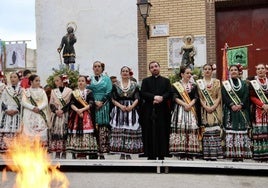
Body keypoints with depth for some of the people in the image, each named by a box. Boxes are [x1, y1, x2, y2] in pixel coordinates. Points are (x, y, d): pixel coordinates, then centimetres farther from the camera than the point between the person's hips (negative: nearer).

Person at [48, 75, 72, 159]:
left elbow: (69, 103, -2)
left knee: (64, 132, -7)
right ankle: (57, 153, 0)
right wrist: (56, 111, -8)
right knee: (55, 132, -4)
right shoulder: (53, 91, 15)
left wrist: (62, 110, -13)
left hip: (65, 114, -3)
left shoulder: (69, 91, 4)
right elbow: (51, 104, 9)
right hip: (55, 115, 3)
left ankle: (63, 153, -4)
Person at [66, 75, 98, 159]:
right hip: (76, 116, 2)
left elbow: (91, 104, -5)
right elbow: (72, 104, 1)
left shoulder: (89, 92, 6)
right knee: (77, 134, -4)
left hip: (87, 116, -2)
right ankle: (80, 156, 1)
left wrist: (82, 109, -17)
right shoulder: (74, 93, 12)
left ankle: (91, 155, -8)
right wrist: (77, 110, -17)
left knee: (87, 134, -9)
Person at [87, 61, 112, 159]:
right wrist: (95, 102, -7)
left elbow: (109, 92, 2)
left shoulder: (106, 79, 12)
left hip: (104, 106, -1)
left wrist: (101, 102, -9)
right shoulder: (89, 79, 15)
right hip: (92, 106, 1)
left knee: (103, 128, -8)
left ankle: (102, 152, -7)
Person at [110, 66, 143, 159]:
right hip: (119, 111, 0)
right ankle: (122, 154, 2)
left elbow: (137, 98, 2)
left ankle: (128, 153, 2)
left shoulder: (134, 85, 8)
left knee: (130, 131, -3)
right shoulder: (116, 85, 8)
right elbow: (113, 99, 2)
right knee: (119, 131, -4)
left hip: (131, 110, 0)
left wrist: (131, 106, -14)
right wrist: (120, 106, -13)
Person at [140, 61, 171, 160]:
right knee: (150, 133, -2)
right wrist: (154, 97, -14)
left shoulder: (166, 81, 15)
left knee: (162, 133, -2)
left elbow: (169, 93, 2)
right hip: (149, 111, 0)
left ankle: (161, 155, 3)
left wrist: (161, 98, -16)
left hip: (162, 110, 0)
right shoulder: (145, 81, 14)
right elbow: (143, 93, -1)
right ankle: (151, 155, 1)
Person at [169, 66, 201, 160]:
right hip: (179, 109, -2)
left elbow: (195, 97, 5)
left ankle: (190, 153, -4)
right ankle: (181, 153, -8)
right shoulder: (176, 85, 6)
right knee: (180, 128, -10)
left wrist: (190, 104, -12)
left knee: (191, 128, -6)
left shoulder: (193, 85, 15)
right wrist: (184, 104, -14)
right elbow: (175, 97, -4)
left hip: (191, 109, 2)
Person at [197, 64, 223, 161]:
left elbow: (219, 97, 4)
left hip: (215, 109, 0)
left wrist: (213, 107, -11)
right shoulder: (199, 82, 9)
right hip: (204, 109, 0)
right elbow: (199, 97, 3)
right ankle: (206, 154, -4)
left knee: (215, 130, -7)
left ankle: (215, 153, -7)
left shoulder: (217, 82, 10)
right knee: (206, 130, -5)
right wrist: (206, 107, -11)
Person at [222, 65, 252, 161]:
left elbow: (246, 96, 2)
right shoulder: (225, 84, 9)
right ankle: (233, 153, -7)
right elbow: (224, 96, -2)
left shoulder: (244, 84, 14)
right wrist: (232, 105, -16)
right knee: (231, 131, -8)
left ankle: (241, 153, -3)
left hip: (242, 110, 1)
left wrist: (240, 105, -14)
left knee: (242, 131, -4)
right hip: (230, 111, -1)